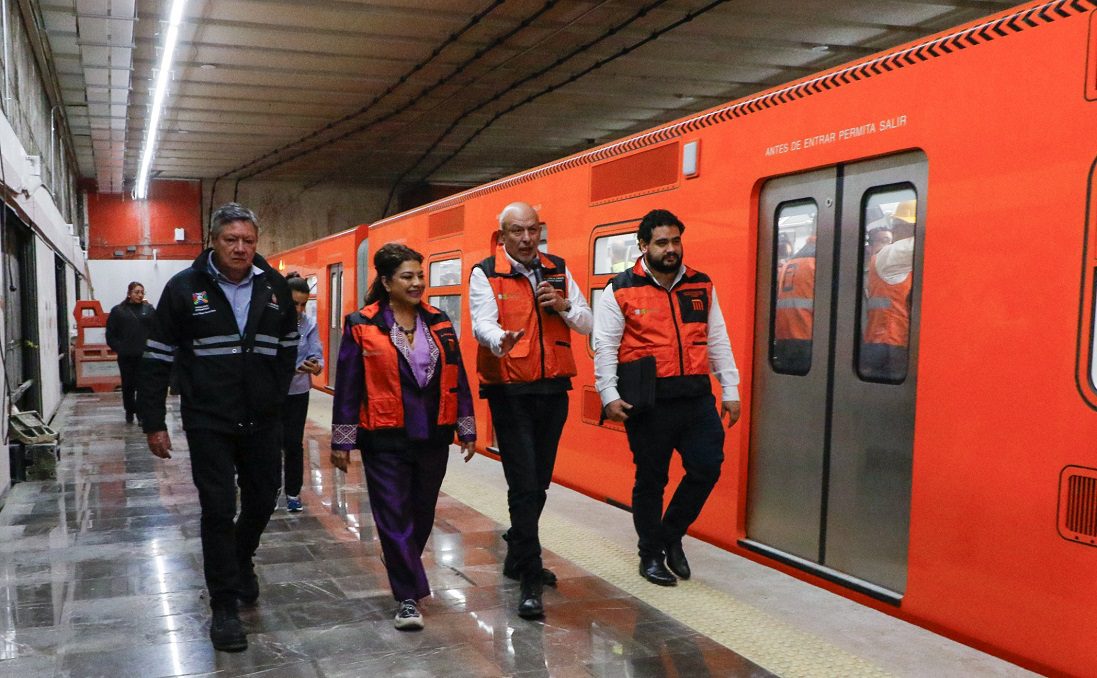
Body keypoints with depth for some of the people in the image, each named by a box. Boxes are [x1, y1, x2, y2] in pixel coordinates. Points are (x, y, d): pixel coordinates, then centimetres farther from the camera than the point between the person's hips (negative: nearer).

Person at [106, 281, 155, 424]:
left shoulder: (149, 309, 5)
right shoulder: (118, 311, 4)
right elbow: (110, 334, 5)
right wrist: (118, 347, -4)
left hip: (144, 355, -1)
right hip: (126, 356, 1)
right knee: (128, 385, 10)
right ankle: (129, 412, 24)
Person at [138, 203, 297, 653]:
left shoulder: (274, 288, 4)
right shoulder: (184, 288, -6)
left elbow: (288, 348, 16)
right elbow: (157, 359, -3)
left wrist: (276, 397, 11)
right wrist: (153, 423, -4)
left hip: (262, 421, 4)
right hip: (208, 423, -3)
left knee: (262, 501, 14)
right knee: (218, 510, -1)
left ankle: (241, 562, 44)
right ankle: (224, 607, 12)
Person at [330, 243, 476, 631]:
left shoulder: (439, 323, 6)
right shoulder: (362, 327, -5)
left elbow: (457, 380, 9)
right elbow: (347, 386, -3)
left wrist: (466, 429, 8)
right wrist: (342, 440, -3)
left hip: (433, 437, 4)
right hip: (386, 439, -4)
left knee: (422, 513, 15)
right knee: (394, 517, -2)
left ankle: (407, 575, 37)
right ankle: (408, 597, 6)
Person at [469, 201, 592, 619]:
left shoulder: (558, 270, 9)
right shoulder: (485, 274, -4)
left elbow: (587, 323, 11)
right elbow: (482, 323, -20)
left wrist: (563, 305, -10)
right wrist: (500, 341, -42)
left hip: (553, 390, 5)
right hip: (510, 392, -5)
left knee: (539, 482, 15)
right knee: (524, 485, -8)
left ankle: (517, 559, 34)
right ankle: (531, 580, 1)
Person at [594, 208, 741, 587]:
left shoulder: (701, 286, 10)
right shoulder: (621, 290, -1)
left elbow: (718, 341, 14)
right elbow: (605, 347, -3)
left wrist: (730, 390, 10)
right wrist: (609, 395, -12)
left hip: (696, 396, 4)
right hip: (649, 400, -4)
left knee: (707, 467, 2)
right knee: (650, 479, 7)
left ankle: (671, 535, 26)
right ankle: (651, 555, 25)